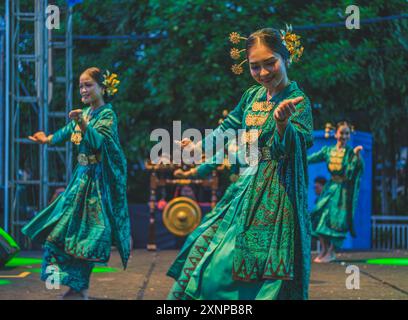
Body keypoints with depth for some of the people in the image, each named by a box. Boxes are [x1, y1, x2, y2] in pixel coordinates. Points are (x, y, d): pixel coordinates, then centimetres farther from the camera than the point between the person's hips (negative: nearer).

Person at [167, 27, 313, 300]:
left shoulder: (298, 101, -12)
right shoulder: (252, 96, 8)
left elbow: (287, 150, -26)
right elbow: (228, 128, 24)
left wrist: (282, 122, -45)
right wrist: (199, 147, 31)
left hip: (277, 191, -7)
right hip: (247, 185, 7)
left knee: (264, 267, -10)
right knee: (210, 254, 7)